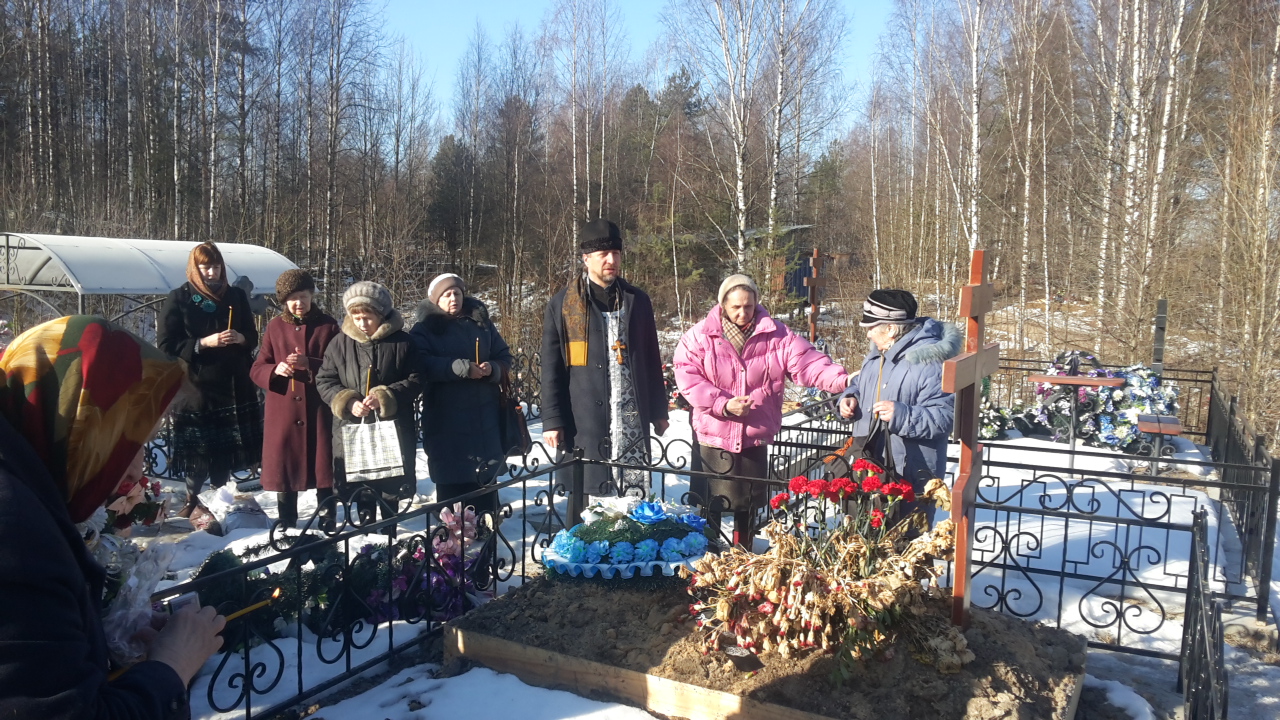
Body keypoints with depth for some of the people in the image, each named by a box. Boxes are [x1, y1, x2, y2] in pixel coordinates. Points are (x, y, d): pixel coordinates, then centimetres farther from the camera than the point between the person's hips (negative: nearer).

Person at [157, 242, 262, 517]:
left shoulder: (236, 296, 10)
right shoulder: (179, 298, 0)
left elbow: (253, 337, 16)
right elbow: (166, 344, -5)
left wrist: (241, 338, -7)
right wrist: (204, 343, -17)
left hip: (234, 386, 3)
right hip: (196, 386, -3)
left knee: (226, 448, 6)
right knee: (198, 450, -1)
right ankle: (193, 499, 16)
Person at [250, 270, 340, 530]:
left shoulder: (328, 325, 2)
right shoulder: (275, 327, 6)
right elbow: (256, 369, 6)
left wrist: (310, 364, -19)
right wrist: (275, 370, -15)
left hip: (319, 410, -1)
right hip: (283, 410, 2)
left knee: (323, 465, 2)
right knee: (284, 465, 7)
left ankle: (327, 519, 17)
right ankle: (286, 522, 21)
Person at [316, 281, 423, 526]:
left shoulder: (401, 341, -6)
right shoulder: (340, 343, 0)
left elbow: (416, 380, -5)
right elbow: (324, 381, 4)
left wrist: (385, 397, -18)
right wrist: (348, 402, -13)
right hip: (351, 428, 2)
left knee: (391, 488, 10)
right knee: (360, 486, 12)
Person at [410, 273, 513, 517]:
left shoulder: (482, 323, 14)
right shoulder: (424, 330, 3)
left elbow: (504, 357, 13)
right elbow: (423, 365, -13)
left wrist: (492, 369, -10)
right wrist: (461, 368, -23)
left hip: (484, 415, 3)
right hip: (445, 418, -3)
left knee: (486, 478, 8)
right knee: (451, 480, -3)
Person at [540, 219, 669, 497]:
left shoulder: (637, 301, 12)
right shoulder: (562, 306, 4)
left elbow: (652, 361, 15)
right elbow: (551, 370, 2)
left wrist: (659, 411, 13)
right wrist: (552, 421, -4)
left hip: (633, 422, 2)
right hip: (584, 421, -2)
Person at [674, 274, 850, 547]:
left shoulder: (776, 335, 0)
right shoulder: (700, 336, -5)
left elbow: (807, 363, -9)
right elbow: (688, 378, -12)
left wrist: (842, 379, -25)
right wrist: (723, 404, -21)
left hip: (755, 438, 2)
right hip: (713, 435, -2)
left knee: (748, 505, 16)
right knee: (710, 505, 5)